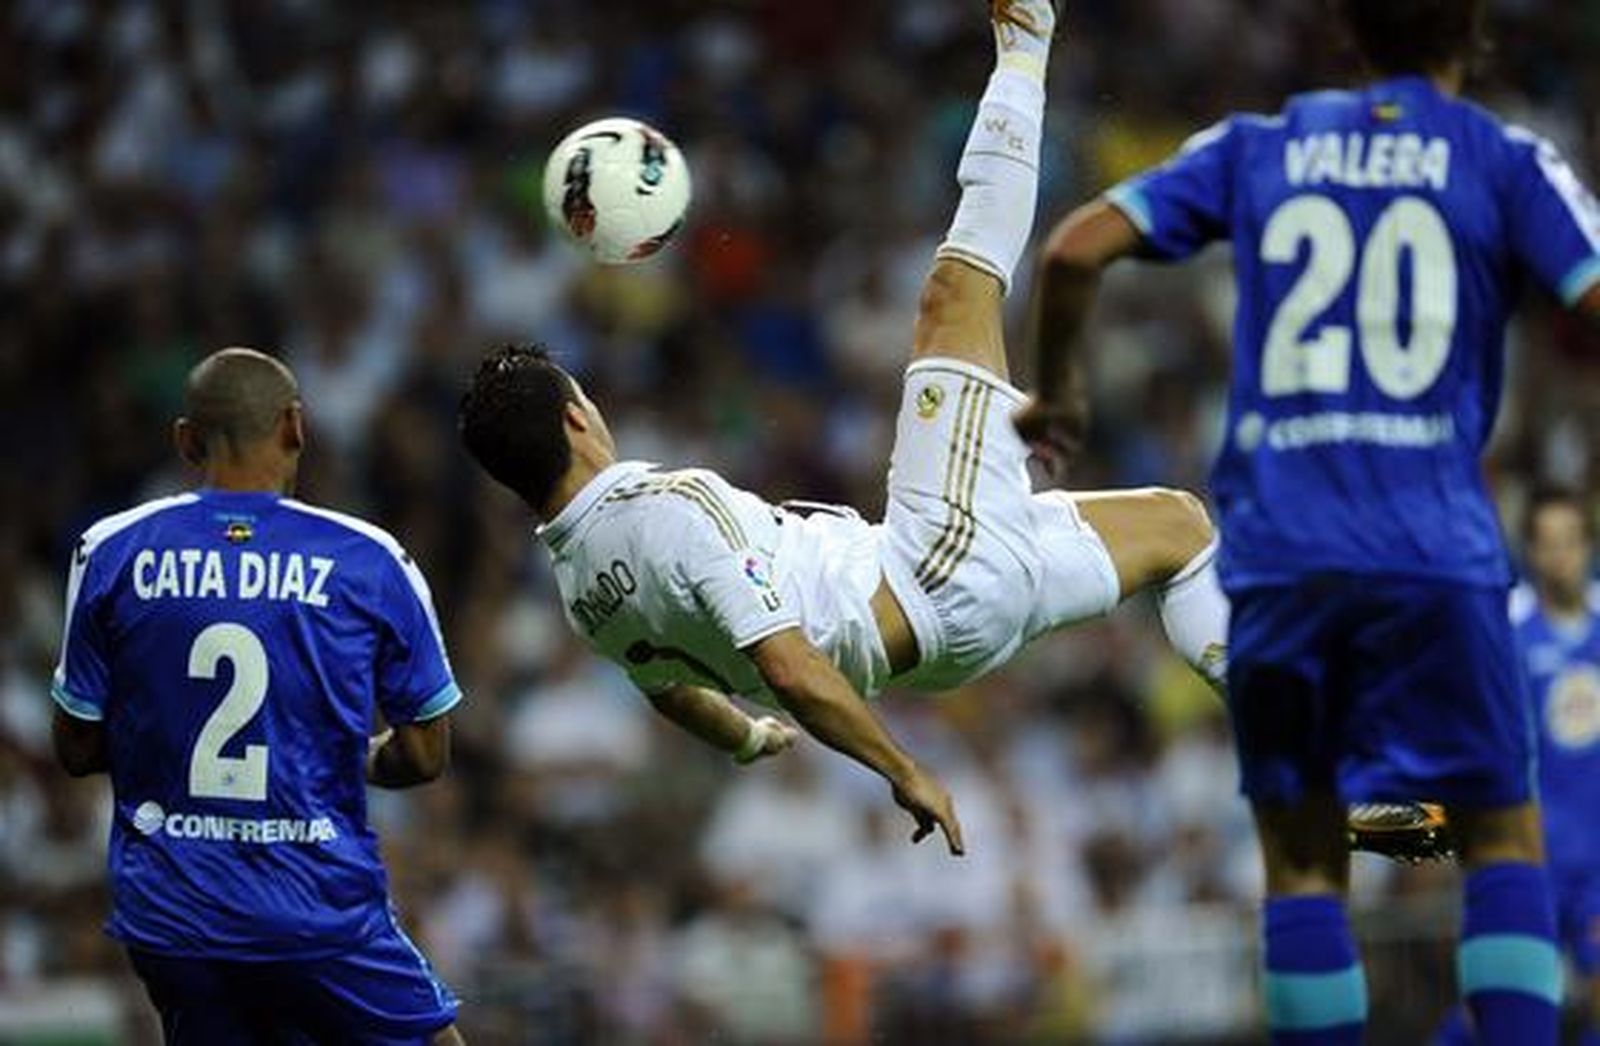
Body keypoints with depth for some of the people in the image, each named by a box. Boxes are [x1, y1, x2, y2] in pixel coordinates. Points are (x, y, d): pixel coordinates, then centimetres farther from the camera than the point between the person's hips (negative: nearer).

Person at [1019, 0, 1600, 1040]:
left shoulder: (1256, 147, 11)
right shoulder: (1508, 161, 5)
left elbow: (1077, 248, 4)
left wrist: (1055, 388, 20)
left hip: (1277, 553, 2)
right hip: (1439, 552, -2)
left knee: (1304, 856, 9)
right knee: (1505, 837, 7)